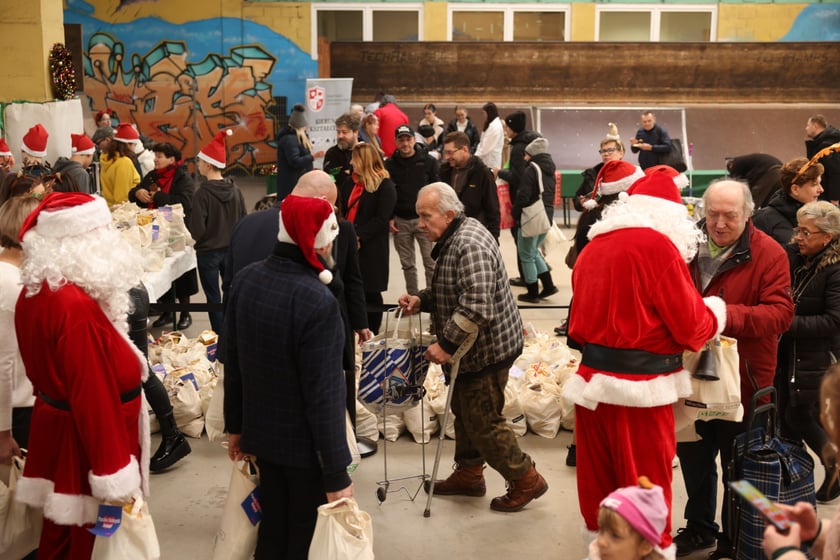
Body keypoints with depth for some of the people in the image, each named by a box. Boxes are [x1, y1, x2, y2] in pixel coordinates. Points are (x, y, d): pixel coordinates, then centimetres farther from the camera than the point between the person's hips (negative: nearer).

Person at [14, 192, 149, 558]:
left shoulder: (35, 291, 2)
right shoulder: (75, 306, -27)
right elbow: (93, 395, -26)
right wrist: (114, 477, -20)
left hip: (55, 431, 9)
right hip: (86, 441, -9)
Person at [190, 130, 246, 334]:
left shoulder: (202, 193, -19)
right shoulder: (234, 189, -4)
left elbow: (197, 230, -19)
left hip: (208, 252, -5)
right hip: (232, 249, 5)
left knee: (213, 297, 6)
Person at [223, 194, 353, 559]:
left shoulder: (246, 279, -5)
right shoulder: (317, 300, -27)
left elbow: (232, 361, 5)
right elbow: (324, 394, -24)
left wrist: (235, 425, 17)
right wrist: (337, 473, -17)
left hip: (261, 432, 6)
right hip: (305, 444, -6)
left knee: (272, 530, 21)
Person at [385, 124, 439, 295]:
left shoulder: (429, 161, -1)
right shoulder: (390, 164, 4)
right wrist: (389, 218, 0)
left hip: (423, 218, -2)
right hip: (400, 220, 2)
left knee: (431, 262, -2)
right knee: (407, 264, 10)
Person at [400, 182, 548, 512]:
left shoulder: (469, 246, -26)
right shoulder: (453, 239, 9)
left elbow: (476, 307, -33)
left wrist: (446, 344, -28)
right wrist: (420, 301, 4)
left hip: (488, 348, -11)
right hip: (474, 348, 11)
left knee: (482, 422, -1)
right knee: (464, 410, 20)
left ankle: (526, 481, 14)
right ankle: (468, 474, 36)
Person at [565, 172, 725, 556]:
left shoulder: (592, 247, 9)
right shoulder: (658, 245, -11)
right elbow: (691, 326, -7)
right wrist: (716, 313, 11)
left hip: (593, 379, 7)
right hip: (640, 387, -6)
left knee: (599, 486, 15)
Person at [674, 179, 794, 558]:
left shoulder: (768, 254, -11)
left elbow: (780, 313, -19)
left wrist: (728, 315, -33)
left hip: (741, 379, -4)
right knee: (693, 456, 19)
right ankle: (699, 527, 39)